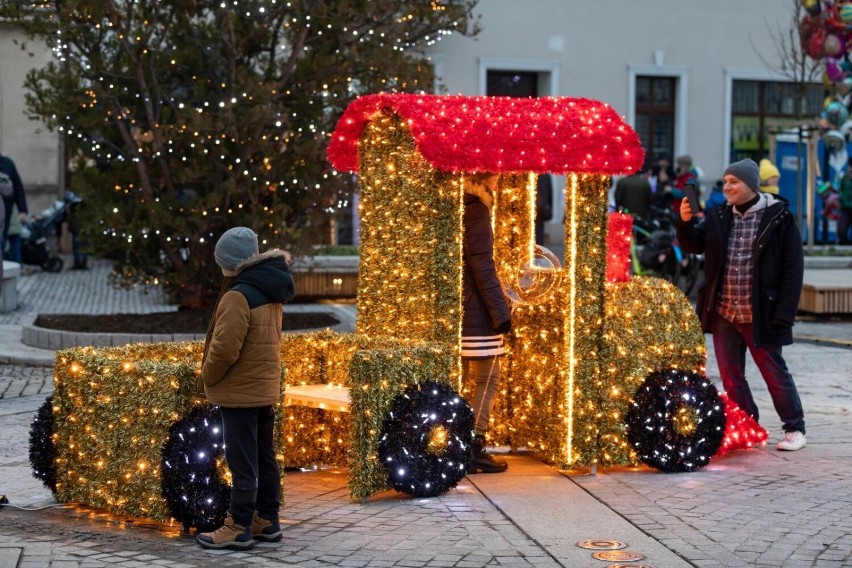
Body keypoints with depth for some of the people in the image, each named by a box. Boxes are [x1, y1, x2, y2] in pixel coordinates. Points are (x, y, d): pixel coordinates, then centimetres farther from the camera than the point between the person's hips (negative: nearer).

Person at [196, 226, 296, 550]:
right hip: (265, 388, 9)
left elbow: (225, 348, -23)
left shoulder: (238, 296, -20)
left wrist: (208, 377, -7)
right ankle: (267, 521, 19)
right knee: (265, 458, 13)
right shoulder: (271, 294, 10)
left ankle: (239, 529, -1)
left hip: (240, 392, -9)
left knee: (243, 463, -5)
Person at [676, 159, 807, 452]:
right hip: (723, 314, 5)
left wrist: (784, 314, -14)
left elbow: (793, 268, -9)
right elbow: (692, 245, 4)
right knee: (730, 376, 11)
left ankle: (795, 429, 20)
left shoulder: (779, 218, -8)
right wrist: (685, 221, -17)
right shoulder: (719, 217, 7)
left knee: (774, 373, 5)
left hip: (759, 315, -5)